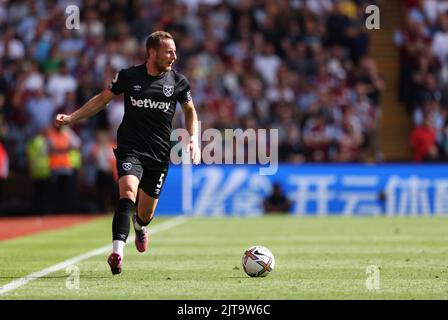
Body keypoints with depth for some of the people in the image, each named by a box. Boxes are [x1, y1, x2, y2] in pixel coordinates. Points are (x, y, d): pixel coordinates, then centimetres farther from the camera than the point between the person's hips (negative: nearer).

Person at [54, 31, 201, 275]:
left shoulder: (177, 81, 3)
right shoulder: (128, 76, -1)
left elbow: (190, 111, 19)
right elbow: (102, 99, 11)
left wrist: (193, 139, 5)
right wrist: (71, 118, 4)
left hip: (159, 154, 2)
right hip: (130, 148, -2)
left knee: (146, 213, 8)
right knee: (128, 192, -28)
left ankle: (139, 226, 48)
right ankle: (117, 252, -37)